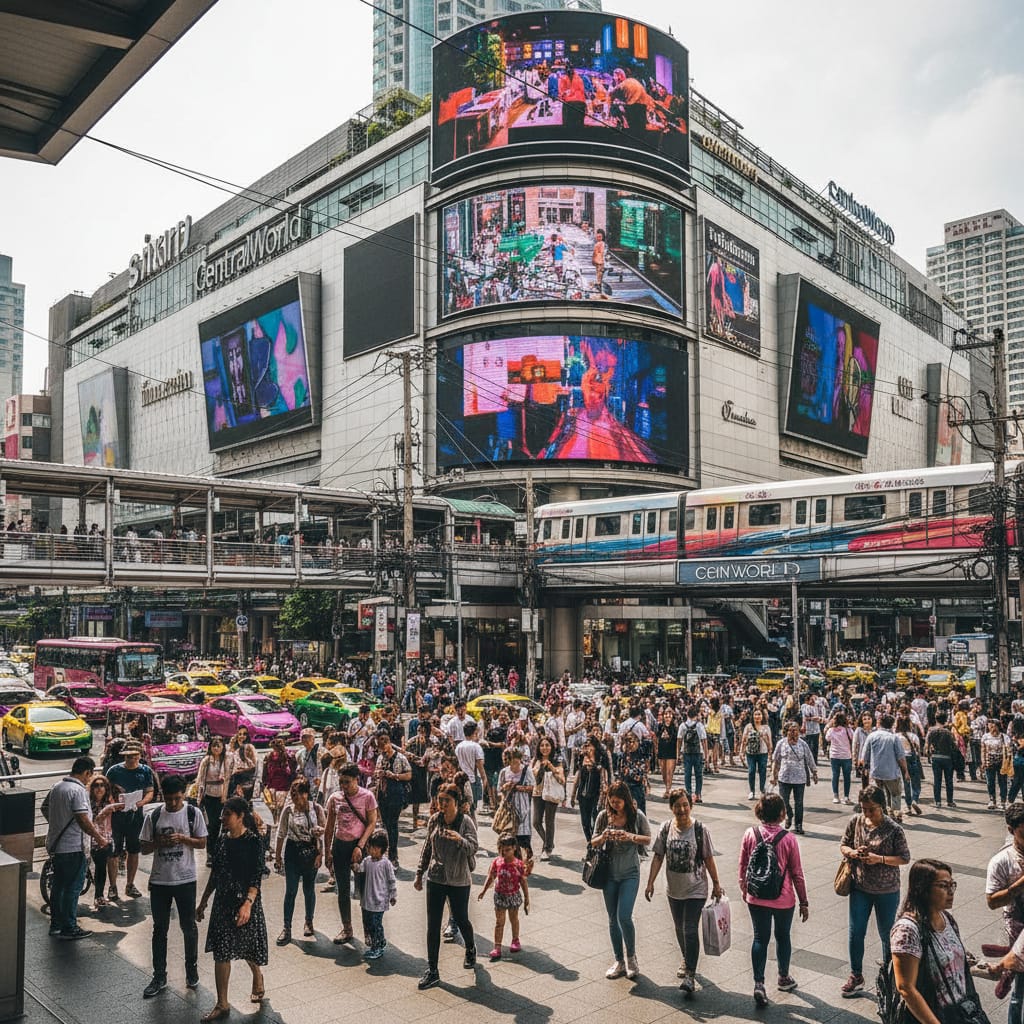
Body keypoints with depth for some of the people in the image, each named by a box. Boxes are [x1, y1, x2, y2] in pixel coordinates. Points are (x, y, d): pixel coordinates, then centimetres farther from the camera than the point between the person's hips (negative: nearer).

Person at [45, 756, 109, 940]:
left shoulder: (57, 787, 9)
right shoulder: (78, 790, -19)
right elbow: (83, 820, -23)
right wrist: (99, 838, -12)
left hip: (55, 845, 9)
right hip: (73, 847, -9)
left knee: (58, 884, 17)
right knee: (73, 887, 0)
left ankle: (56, 924, 26)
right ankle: (69, 928, 5)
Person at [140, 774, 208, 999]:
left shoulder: (193, 813, -7)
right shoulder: (153, 816, -3)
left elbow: (202, 843, -3)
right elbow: (144, 847, 2)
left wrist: (183, 838, -19)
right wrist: (159, 842, -19)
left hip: (185, 879, -1)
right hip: (159, 880, 1)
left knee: (189, 926, 10)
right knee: (160, 929, 10)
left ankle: (192, 970, 29)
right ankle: (159, 977, 21)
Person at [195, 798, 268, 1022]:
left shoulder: (252, 841, -14)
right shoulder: (223, 840, 4)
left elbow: (257, 876, -17)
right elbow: (215, 873, 13)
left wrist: (248, 904, -28)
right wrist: (203, 902, 14)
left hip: (245, 901, -6)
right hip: (223, 901, 6)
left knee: (248, 947, 9)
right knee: (221, 952, 5)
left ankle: (257, 978, 38)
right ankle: (222, 1004, 16)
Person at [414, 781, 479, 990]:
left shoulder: (466, 821, -12)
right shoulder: (434, 820, 0)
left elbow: (473, 848, -22)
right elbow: (427, 848, 11)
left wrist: (460, 840, -43)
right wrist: (419, 874, 11)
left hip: (459, 880, -3)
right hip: (435, 879, 3)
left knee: (461, 920, 12)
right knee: (432, 925, 1)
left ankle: (471, 949, 44)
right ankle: (432, 971, 10)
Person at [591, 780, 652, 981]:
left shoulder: (637, 815, -7)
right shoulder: (604, 816, -2)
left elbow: (649, 840, -3)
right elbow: (594, 843, 3)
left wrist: (631, 837, -21)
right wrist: (603, 837, -20)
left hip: (630, 874, -3)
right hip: (609, 874, 3)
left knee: (624, 917, -12)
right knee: (613, 919, 10)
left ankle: (631, 957, 12)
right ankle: (619, 961, 24)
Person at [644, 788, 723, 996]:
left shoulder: (701, 829, -15)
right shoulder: (666, 829, -7)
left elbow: (708, 859, -7)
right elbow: (658, 857, -1)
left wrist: (716, 884, -1)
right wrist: (650, 883, -4)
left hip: (696, 889, -4)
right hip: (674, 888, 4)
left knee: (690, 930, -10)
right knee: (679, 928, 20)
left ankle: (690, 975, -2)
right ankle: (686, 960, 42)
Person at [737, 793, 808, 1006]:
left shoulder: (750, 834, -10)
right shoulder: (788, 839, -16)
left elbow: (743, 867, -1)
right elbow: (797, 873, -9)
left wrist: (744, 890, 16)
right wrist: (804, 902, 2)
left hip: (756, 898, 1)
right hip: (784, 899, -1)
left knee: (760, 938, 12)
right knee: (783, 936, 20)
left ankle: (758, 984, 4)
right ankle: (784, 978, 38)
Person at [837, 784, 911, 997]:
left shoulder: (894, 829, -16)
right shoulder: (856, 821, -6)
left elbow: (905, 858, -10)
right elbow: (843, 845, 5)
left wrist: (880, 859, -24)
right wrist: (853, 853, -17)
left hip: (887, 891, -3)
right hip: (860, 888, 3)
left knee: (887, 934, 14)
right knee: (856, 932, 6)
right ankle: (856, 976, 22)